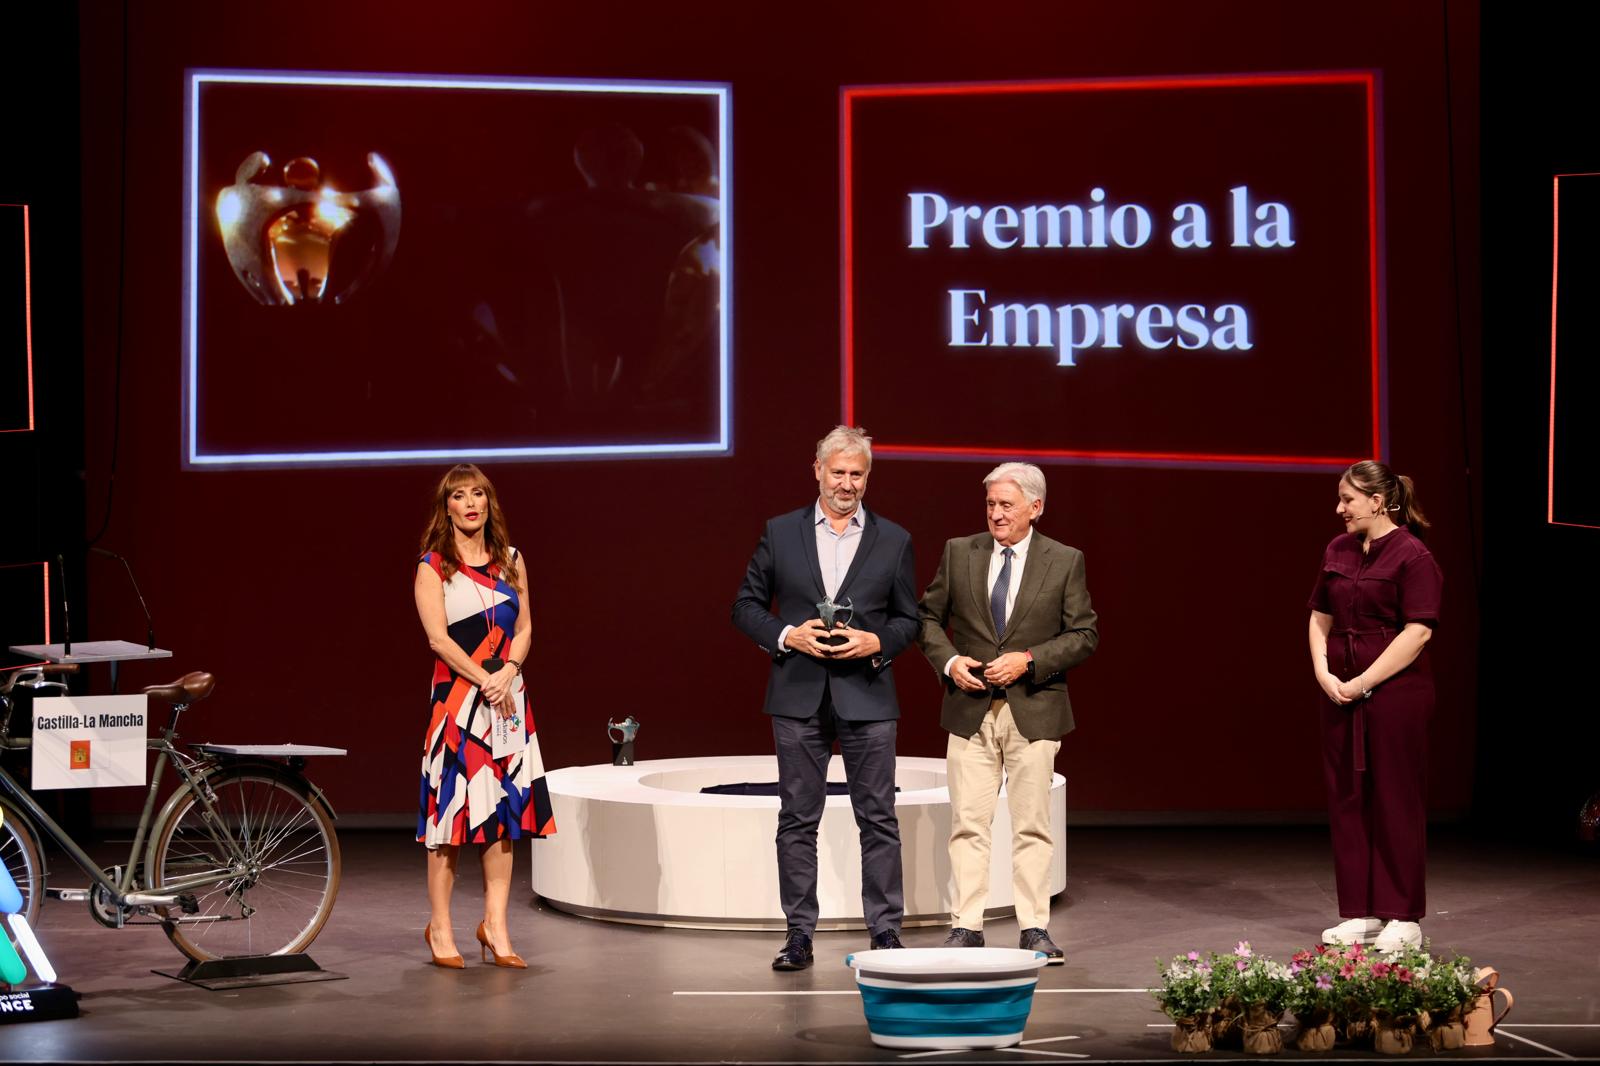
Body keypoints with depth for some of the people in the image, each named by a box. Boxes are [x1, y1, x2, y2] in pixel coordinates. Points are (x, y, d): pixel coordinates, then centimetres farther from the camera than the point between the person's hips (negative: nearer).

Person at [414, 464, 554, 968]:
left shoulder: (510, 562, 12)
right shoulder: (433, 566, 0)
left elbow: (524, 627, 8)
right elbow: (438, 637, -9)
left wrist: (508, 672, -10)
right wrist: (483, 680, -16)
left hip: (508, 695, 4)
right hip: (457, 695, -4)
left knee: (504, 808, 3)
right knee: (451, 804, -5)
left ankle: (495, 923, 8)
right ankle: (439, 926, 2)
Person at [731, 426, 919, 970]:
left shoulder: (894, 540, 6)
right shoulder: (780, 533, 5)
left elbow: (909, 619, 9)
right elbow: (747, 605, 7)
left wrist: (876, 642, -10)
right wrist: (787, 635, -10)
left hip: (867, 695, 0)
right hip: (798, 696, 0)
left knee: (878, 819, 1)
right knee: (797, 819, 4)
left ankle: (885, 930, 7)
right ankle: (799, 934, 10)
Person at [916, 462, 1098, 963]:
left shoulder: (1065, 561, 1)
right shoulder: (959, 553, 5)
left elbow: (1084, 634, 0)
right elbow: (929, 617, 11)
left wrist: (1029, 660, -13)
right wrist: (948, 661, -7)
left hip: (1034, 710, -1)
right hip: (970, 709, 1)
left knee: (1032, 824, 2)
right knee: (968, 824, 0)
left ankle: (1034, 928, 8)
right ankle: (966, 926, 4)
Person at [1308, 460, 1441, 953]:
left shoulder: (1412, 556, -10)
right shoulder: (1338, 551, 11)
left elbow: (1417, 632, -16)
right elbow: (1320, 619, 16)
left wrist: (1364, 683, -17)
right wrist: (1323, 673, -1)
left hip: (1395, 693, -7)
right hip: (1341, 692, 7)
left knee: (1395, 801, -1)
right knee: (1347, 800, 8)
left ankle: (1403, 918, 7)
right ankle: (1360, 913, 16)